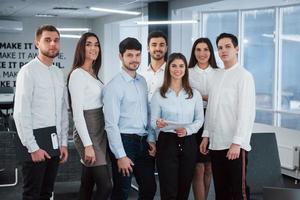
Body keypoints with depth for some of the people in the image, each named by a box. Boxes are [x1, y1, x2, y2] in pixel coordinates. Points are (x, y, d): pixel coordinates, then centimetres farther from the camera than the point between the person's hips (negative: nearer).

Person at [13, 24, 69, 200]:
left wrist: (64, 143, 8)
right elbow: (21, 113, -15)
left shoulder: (59, 73, 10)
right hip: (35, 145, -6)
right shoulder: (28, 71, -10)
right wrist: (33, 148, -16)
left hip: (55, 145, 6)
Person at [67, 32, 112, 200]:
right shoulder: (78, 74, -12)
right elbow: (77, 113, -17)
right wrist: (88, 144, -21)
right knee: (106, 186, -9)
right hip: (88, 133, -9)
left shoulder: (93, 73, 14)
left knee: (88, 184, 13)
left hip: (99, 131, 9)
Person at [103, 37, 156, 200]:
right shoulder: (114, 86, -12)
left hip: (143, 142, 7)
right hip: (124, 140, -7)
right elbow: (111, 124, -15)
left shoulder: (142, 81, 10)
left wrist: (151, 139, 8)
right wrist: (120, 156, -17)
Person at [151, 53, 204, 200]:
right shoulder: (159, 95, 1)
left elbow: (199, 119, 8)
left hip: (188, 143, 2)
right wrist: (158, 124, -22)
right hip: (167, 142, -2)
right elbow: (153, 121, 2)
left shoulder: (195, 94, 6)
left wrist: (188, 130, -12)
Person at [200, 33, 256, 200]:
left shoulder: (243, 75, -7)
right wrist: (206, 135, 11)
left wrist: (237, 142, -19)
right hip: (216, 142, 6)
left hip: (234, 144, -6)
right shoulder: (216, 75, 13)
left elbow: (247, 112, -14)